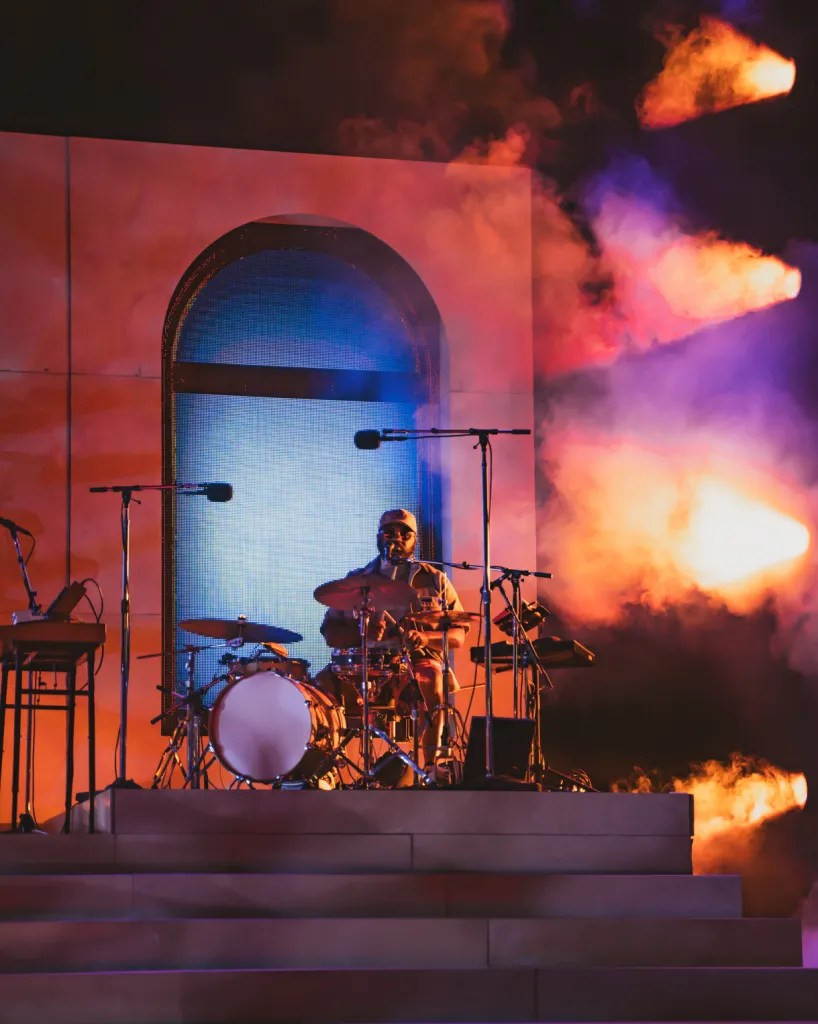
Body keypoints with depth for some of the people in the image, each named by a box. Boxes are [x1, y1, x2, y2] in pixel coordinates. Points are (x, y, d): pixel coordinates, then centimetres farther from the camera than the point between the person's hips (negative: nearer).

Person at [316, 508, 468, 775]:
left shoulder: (434, 580, 13)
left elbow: (459, 635, 10)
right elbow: (331, 634, 12)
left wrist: (427, 638, -13)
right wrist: (361, 633, -10)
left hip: (419, 661, -2)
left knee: (431, 683, -38)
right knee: (323, 684, -28)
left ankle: (432, 766, -38)